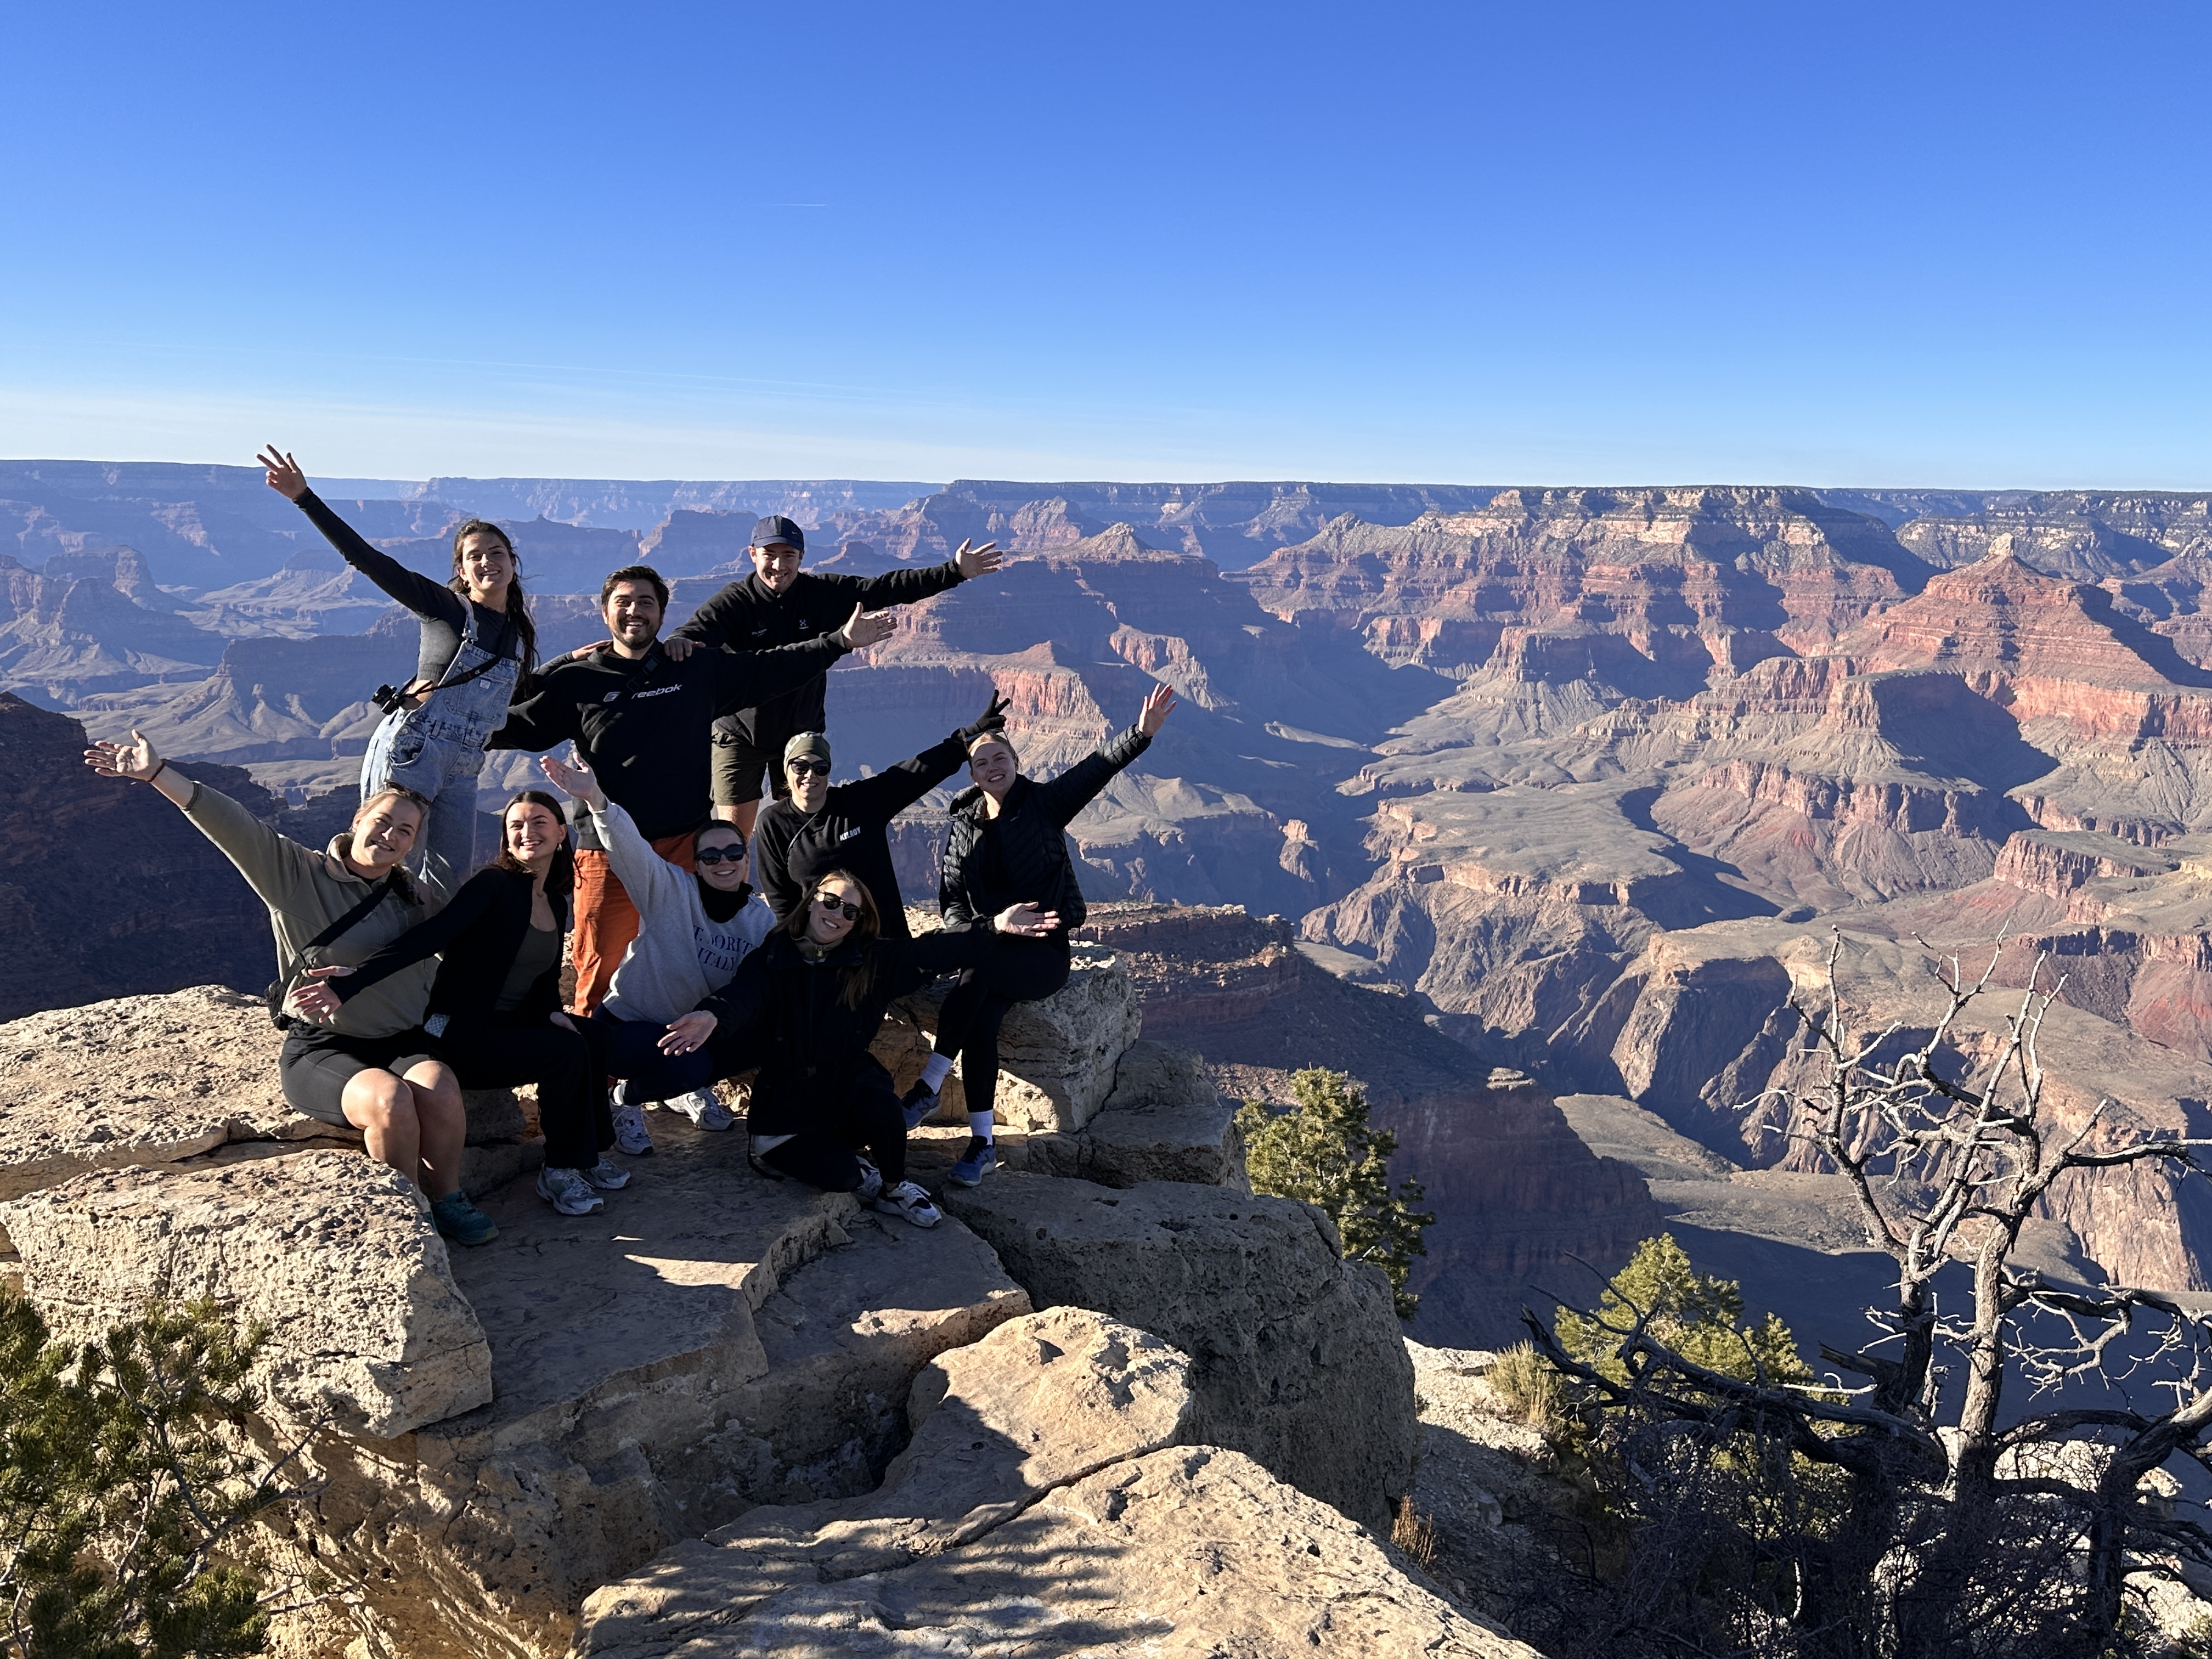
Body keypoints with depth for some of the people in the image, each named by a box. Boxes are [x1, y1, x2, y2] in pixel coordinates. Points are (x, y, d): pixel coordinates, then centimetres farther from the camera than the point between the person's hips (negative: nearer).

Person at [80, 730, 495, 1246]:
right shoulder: (298, 875, -3)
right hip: (320, 1050, -3)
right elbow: (234, 827, -15)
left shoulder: (408, 898, 14)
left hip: (404, 1043, 4)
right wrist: (157, 773, -25)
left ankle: (446, 1201, -9)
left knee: (439, 1089, -31)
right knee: (389, 1100, -35)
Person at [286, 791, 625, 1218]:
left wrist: (551, 1013, -9)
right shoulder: (494, 884, -12)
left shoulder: (557, 903, 11)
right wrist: (355, 978, -37)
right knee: (568, 1051, -24)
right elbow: (429, 936, -25)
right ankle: (559, 1174, -9)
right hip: (460, 1036, -7)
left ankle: (588, 1156, -2)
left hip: (506, 1030, 7)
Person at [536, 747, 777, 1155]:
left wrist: (715, 1017, -30)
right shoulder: (670, 890, -14)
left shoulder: (762, 919, -3)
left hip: (696, 1026, 5)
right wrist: (595, 799, -49)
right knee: (686, 1065, -32)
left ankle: (690, 1090, 12)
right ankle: (625, 1099, 2)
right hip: (628, 1024, -5)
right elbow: (629, 847, -31)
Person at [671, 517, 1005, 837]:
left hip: (802, 733, 3)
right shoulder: (733, 602, -16)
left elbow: (889, 588, -4)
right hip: (739, 737, -3)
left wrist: (954, 571, -8)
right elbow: (690, 635, -29)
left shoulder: (826, 593, -7)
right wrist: (677, 646, -56)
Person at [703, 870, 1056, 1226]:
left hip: (847, 1088, 2)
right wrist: (713, 1016, -50)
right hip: (787, 1102, -2)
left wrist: (996, 928, -16)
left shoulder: (873, 961, 3)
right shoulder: (768, 961, -5)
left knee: (881, 1106, -33)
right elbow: (742, 997, -25)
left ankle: (894, 1189, -4)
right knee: (839, 1174, -27)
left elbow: (932, 952, -4)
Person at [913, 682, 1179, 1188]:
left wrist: (1141, 733, -29)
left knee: (979, 971, -34)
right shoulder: (964, 825, 11)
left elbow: (1096, 767, -13)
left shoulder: (1043, 803, 1)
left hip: (1043, 951, -3)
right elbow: (950, 897, 12)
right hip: (989, 943, 3)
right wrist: (966, 930, -11)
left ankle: (928, 1088, -27)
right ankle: (983, 1142, -27)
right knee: (983, 1016, -30)